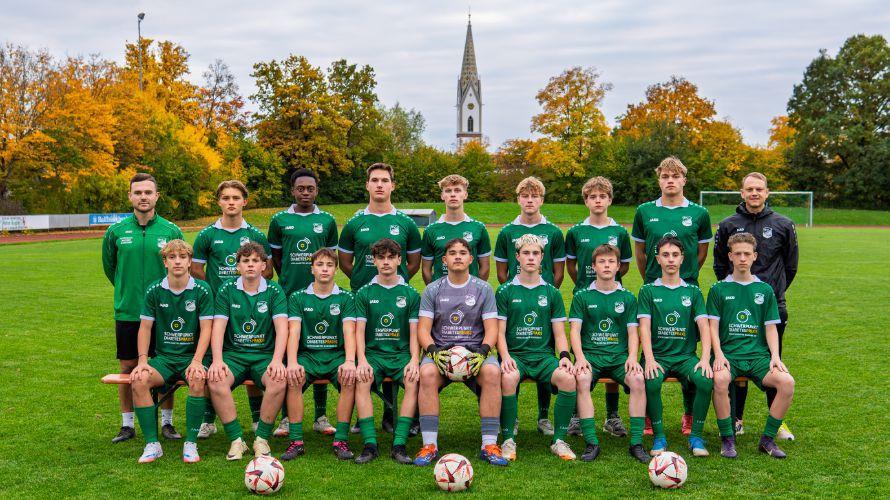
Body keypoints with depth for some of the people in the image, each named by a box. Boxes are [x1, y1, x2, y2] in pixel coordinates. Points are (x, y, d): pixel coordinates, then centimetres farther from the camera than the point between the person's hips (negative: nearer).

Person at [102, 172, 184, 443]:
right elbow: (109, 267, 14)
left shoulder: (171, 231, -2)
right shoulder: (116, 231, 1)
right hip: (127, 312, 1)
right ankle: (127, 424, 20)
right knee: (128, 367, 7)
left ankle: (167, 422, 17)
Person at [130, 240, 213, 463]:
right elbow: (145, 327, 6)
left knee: (198, 380, -35)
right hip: (164, 357, 2)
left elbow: (206, 329, -6)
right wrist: (142, 361, -8)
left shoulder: (202, 290, -2)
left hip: (193, 356, -2)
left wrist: (197, 361, -19)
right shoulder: (154, 290, 4)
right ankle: (152, 444, -17)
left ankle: (191, 443, -21)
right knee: (139, 380, -27)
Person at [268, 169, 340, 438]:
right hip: (288, 295, 0)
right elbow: (275, 257, 13)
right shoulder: (279, 220, 6)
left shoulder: (327, 220, 8)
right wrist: (289, 280, 8)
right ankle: (287, 416, 10)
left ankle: (321, 416, 11)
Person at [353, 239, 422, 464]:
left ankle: (399, 444, -28)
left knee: (414, 382, -30)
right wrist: (361, 360, -14)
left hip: (402, 353, 0)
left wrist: (414, 360, -12)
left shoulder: (411, 294, 10)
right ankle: (369, 444, -30)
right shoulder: (364, 293, 9)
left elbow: (414, 333, 5)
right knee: (361, 380, -31)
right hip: (373, 353, 0)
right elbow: (359, 331, 3)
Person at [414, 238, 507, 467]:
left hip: (475, 349, 0)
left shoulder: (483, 289, 10)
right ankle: (430, 445, -29)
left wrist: (482, 351, -16)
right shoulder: (432, 290, 10)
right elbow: (423, 329, 4)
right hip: (440, 349, 0)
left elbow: (491, 329, 5)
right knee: (427, 373, -34)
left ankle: (489, 444, -26)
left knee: (492, 372, -34)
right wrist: (434, 351, -16)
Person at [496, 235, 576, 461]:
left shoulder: (552, 293, 14)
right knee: (508, 378, -36)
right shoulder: (505, 291, 8)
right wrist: (505, 356, -15)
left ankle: (559, 440, -13)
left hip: (544, 355, 2)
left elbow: (559, 332, 12)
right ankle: (508, 440, -19)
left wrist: (564, 355, -7)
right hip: (514, 354, -2)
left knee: (568, 378, -29)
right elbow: (500, 332, 3)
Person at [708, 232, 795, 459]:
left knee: (787, 381, -26)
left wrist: (775, 356, -4)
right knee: (720, 379, -36)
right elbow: (713, 326, 2)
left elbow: (771, 328, 11)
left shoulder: (765, 290, 13)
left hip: (758, 355, 2)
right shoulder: (719, 289, 7)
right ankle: (727, 439, -17)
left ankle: (768, 439, -7)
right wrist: (718, 354, -14)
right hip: (728, 353, -2)